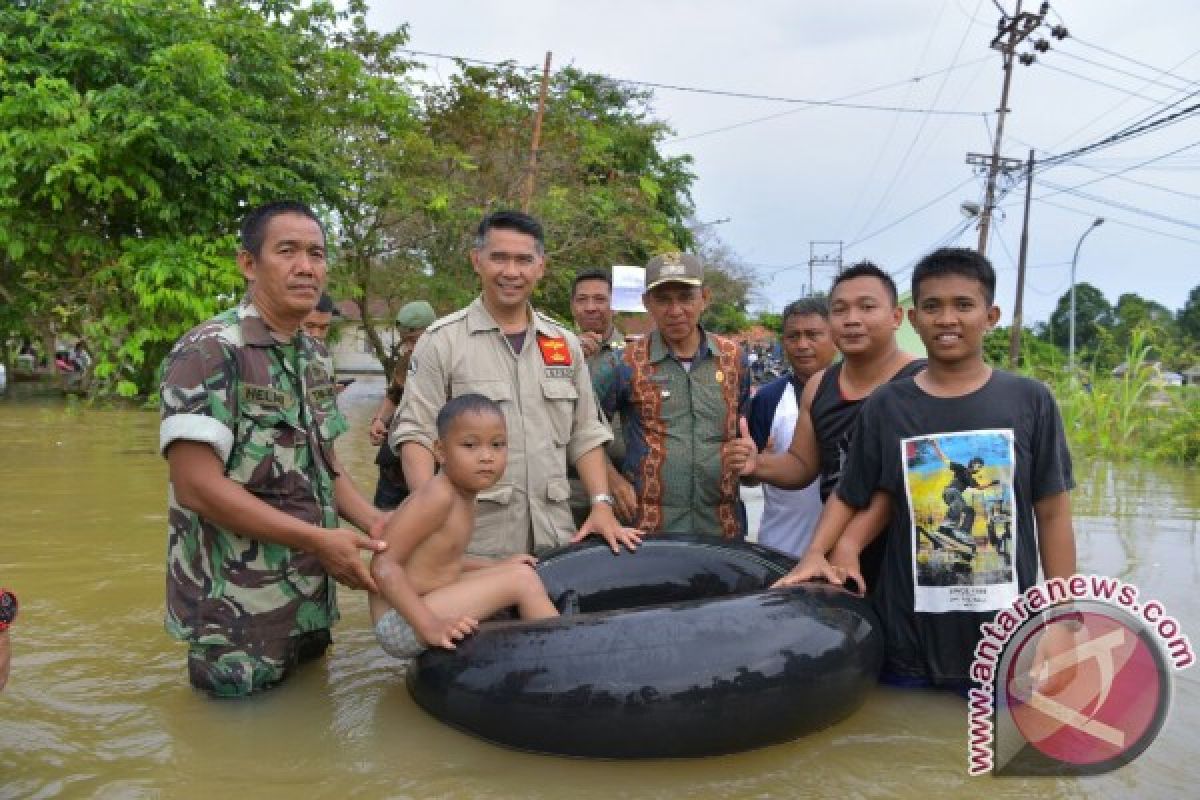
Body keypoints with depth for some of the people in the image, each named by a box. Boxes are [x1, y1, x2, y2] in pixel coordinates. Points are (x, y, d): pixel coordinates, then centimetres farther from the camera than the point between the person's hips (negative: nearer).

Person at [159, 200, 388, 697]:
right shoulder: (209, 352, -17)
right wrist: (318, 540, -21)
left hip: (312, 603, 8)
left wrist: (371, 520, -2)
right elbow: (196, 485, -24)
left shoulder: (315, 356, 9)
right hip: (237, 615, -8)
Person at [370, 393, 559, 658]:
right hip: (400, 623, -10)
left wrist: (497, 566, 15)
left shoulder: (463, 493, 7)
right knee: (522, 579, -16)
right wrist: (429, 626, -33)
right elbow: (383, 565, -25)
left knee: (520, 572, 18)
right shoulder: (438, 496, -20)